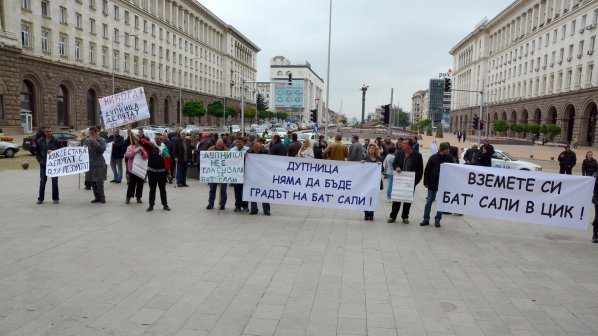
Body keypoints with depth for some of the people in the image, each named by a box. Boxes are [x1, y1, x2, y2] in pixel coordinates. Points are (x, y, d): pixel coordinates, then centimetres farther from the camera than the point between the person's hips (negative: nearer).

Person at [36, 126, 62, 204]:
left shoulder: (56, 141, -2)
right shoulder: (39, 141, 4)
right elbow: (37, 153, 9)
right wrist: (41, 161, -2)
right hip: (43, 165, 1)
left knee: (54, 182, 2)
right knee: (42, 182, 6)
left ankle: (55, 198, 12)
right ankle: (40, 198, 16)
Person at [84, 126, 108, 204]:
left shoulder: (102, 140, -3)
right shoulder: (87, 140, 11)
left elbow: (102, 150, -14)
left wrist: (95, 142, -16)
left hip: (98, 164, -5)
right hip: (89, 164, 5)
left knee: (99, 181, -7)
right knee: (92, 182, 8)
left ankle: (102, 197, 3)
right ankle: (97, 197, 17)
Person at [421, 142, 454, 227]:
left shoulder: (449, 158, -1)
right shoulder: (433, 158, -6)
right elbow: (427, 171, -3)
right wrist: (426, 182, -6)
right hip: (433, 184, -1)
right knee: (429, 202, 3)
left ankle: (437, 220, 17)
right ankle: (426, 219, 12)